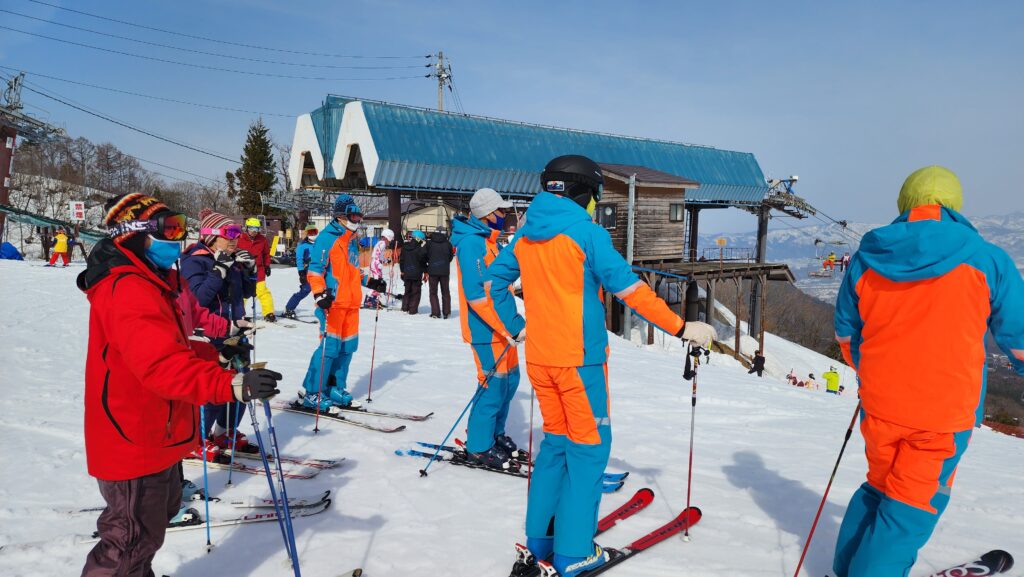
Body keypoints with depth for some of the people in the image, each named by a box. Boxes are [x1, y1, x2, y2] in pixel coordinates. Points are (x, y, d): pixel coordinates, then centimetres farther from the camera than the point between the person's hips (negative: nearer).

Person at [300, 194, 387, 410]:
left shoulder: (352, 240, 19)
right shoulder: (327, 237, -7)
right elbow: (315, 269, -12)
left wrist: (370, 282, 21)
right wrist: (319, 293, -23)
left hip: (351, 303, 9)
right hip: (333, 302, -8)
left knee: (348, 346, 9)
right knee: (330, 346, -9)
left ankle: (335, 388, 22)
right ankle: (312, 393, 2)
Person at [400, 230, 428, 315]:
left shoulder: (404, 247, 5)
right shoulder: (420, 249, -13)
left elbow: (401, 260, 11)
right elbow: (423, 261, -10)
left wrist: (402, 271, 20)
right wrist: (425, 273, -1)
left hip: (406, 273, 5)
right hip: (417, 274, -5)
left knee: (407, 291, 18)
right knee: (415, 292, 3)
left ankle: (405, 308, 17)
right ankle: (413, 309, 2)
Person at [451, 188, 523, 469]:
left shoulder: (488, 240, 15)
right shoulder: (471, 242, -17)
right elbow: (475, 294, -23)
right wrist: (508, 327, -23)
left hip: (502, 326, 10)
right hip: (486, 329, -10)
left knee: (510, 380, 16)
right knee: (494, 385, -3)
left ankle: (494, 433, 32)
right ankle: (478, 446, 12)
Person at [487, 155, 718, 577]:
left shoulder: (525, 236, 7)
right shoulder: (586, 232, -13)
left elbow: (493, 281, 17)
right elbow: (629, 288, -17)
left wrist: (515, 326, 23)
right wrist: (680, 328, -13)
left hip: (538, 357, 7)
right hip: (579, 357, -6)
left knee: (555, 440, 18)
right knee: (588, 447, 5)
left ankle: (540, 538, 26)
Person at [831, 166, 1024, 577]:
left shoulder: (866, 260, 0)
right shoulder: (985, 259, -8)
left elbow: (845, 333, 10)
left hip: (879, 404, 4)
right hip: (947, 408, -3)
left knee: (880, 485, 23)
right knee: (911, 504, 8)